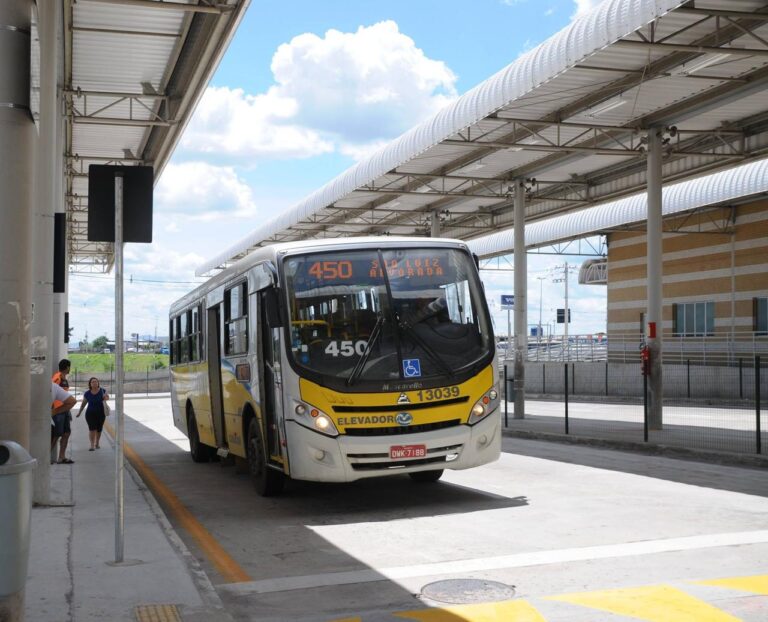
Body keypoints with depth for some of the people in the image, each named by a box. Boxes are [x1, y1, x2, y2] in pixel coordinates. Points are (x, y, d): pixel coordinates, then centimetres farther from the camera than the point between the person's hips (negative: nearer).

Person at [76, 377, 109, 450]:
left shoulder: (102, 391, -6)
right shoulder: (87, 394, -5)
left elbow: (107, 397, 10)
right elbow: (83, 403, 8)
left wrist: (106, 397, -14)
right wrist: (80, 412, 16)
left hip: (100, 413, 1)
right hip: (90, 413, -1)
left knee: (99, 430, 11)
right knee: (92, 429, -11)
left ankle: (97, 443, 33)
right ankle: (92, 445, -8)